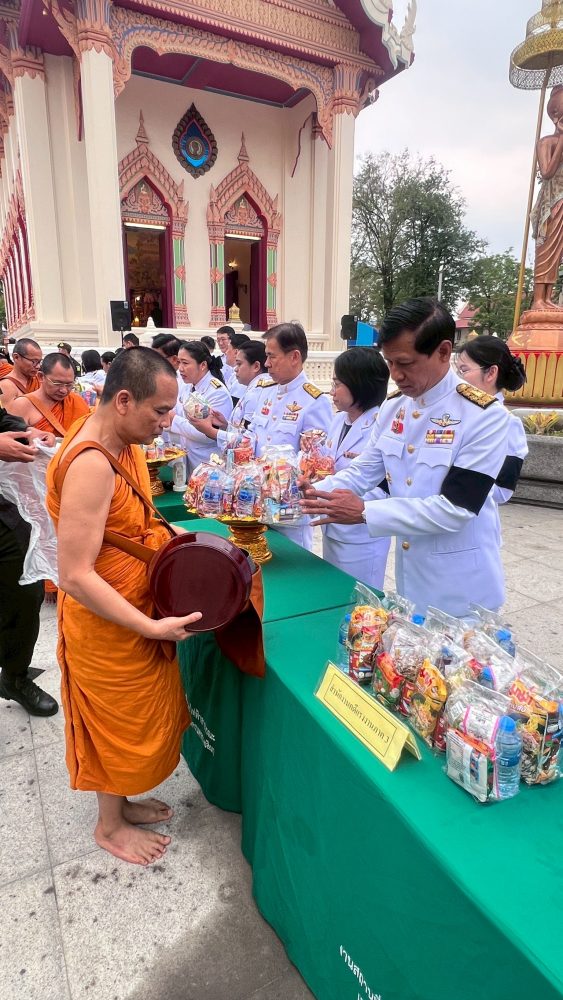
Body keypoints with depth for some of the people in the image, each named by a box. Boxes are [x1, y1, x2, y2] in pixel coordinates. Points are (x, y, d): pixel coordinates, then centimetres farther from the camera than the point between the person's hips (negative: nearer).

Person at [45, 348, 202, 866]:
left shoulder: (122, 442, 0)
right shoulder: (90, 465, -30)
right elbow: (76, 576, -30)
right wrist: (152, 627, -29)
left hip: (135, 611, 9)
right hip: (107, 624, -8)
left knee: (136, 716, 25)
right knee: (119, 723, 14)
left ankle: (121, 799, 49)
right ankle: (111, 825, 41)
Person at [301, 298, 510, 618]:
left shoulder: (484, 415, -20)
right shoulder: (394, 406, 0)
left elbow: (454, 509, -24)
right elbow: (364, 470, 6)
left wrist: (364, 512, -27)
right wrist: (312, 495, -12)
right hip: (409, 570, 6)